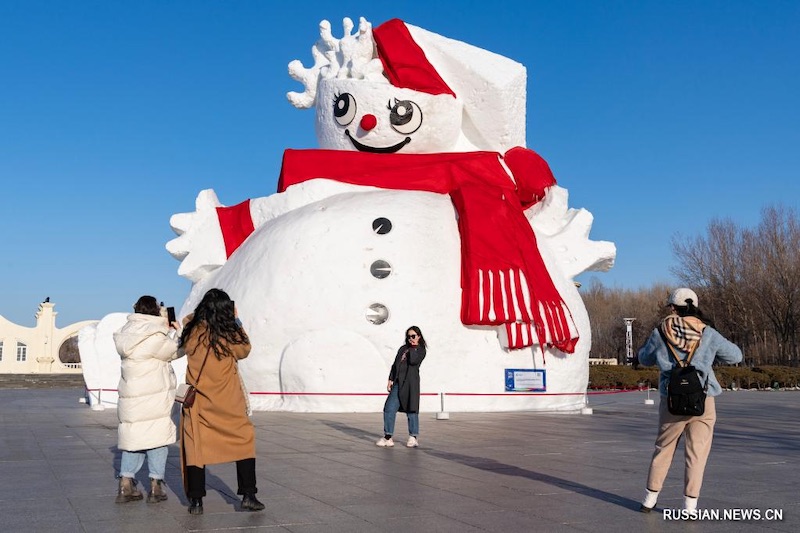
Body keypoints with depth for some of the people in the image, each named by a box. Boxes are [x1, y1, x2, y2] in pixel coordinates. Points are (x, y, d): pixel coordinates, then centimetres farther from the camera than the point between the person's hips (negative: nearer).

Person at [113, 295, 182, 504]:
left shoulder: (128, 332, 9)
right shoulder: (154, 336, -17)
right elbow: (173, 351, -4)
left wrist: (168, 330, 13)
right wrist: (173, 332, 12)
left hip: (131, 396, 7)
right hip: (154, 396, -7)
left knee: (133, 437, 13)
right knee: (157, 438, 3)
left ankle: (125, 485, 12)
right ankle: (155, 486, 7)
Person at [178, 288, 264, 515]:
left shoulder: (192, 331, -7)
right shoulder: (229, 335, -13)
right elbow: (244, 350, 6)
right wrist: (236, 322, 9)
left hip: (198, 401, 2)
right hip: (228, 402, -2)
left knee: (195, 446, 9)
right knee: (244, 440, 11)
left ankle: (196, 501, 8)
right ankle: (248, 496, 9)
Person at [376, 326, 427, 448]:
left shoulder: (421, 350, 4)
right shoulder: (403, 348, 19)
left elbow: (413, 361, -16)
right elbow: (395, 364, 16)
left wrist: (413, 348, -4)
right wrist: (390, 379, 8)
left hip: (410, 383, -5)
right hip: (398, 383, 5)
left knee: (411, 410, 0)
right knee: (389, 409, -3)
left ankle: (413, 437, 12)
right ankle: (388, 437, 0)